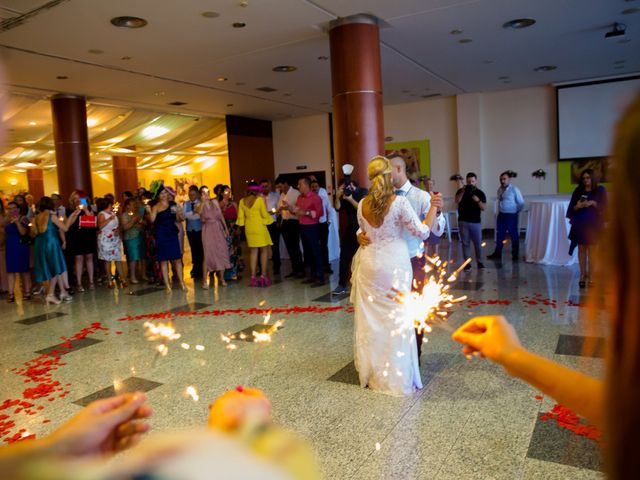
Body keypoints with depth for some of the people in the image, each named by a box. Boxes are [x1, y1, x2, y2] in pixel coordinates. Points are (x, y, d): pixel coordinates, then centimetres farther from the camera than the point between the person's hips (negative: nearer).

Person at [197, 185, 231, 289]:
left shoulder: (215, 202, 11)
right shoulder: (200, 205, 2)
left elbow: (221, 215, 12)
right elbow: (198, 211, -23)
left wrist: (225, 228, 8)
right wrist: (203, 201, -22)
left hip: (218, 229, 3)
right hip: (208, 230, -3)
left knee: (222, 252, 2)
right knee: (208, 254, -9)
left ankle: (221, 278, 12)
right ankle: (205, 281, -5)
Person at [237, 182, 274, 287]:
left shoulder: (242, 201, 4)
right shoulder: (260, 200, -11)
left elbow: (240, 216, 7)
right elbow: (265, 214, -9)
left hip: (249, 227, 5)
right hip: (259, 226, -5)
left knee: (253, 251, 10)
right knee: (264, 250, 4)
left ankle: (253, 277, 8)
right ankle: (263, 276, 0)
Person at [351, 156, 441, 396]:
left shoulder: (363, 204, 0)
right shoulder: (400, 202, -13)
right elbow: (422, 232, -8)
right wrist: (434, 207, 2)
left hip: (369, 264, 4)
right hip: (394, 264, -4)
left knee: (371, 318, 12)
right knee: (395, 318, 6)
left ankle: (372, 372, 25)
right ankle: (397, 376, 15)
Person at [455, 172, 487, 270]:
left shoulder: (480, 193, 3)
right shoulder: (461, 191, 5)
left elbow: (484, 207, -3)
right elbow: (457, 201, -13)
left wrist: (478, 200, -19)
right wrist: (463, 191, -23)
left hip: (476, 222, 0)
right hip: (463, 221, 0)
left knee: (478, 243, 2)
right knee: (465, 243, 3)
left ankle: (479, 261, 16)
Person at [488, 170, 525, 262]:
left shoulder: (514, 189, -11)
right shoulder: (500, 189, 6)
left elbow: (521, 203, -6)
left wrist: (516, 211, 3)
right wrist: (500, 211, 10)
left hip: (511, 216, -6)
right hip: (501, 215, 6)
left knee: (514, 236, 7)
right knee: (499, 235, 10)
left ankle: (515, 255, 17)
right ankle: (497, 254, 19)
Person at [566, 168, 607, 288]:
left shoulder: (600, 190, 3)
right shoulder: (578, 191, 8)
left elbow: (604, 206, -3)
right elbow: (572, 207, 6)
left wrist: (592, 203, -18)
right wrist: (578, 206, -15)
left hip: (593, 224, -2)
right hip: (580, 224, 2)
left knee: (591, 250, -1)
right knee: (581, 249, 4)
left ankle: (590, 276, 4)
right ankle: (582, 275, 9)